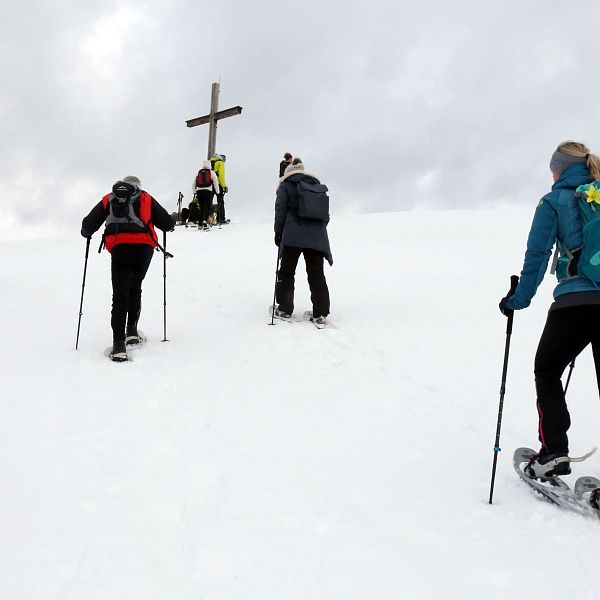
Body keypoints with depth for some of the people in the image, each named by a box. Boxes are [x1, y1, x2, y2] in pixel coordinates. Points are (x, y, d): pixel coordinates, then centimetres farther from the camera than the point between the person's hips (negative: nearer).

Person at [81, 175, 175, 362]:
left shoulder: (108, 199, 20)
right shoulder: (146, 198, 18)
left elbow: (88, 224, 13)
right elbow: (168, 223, 12)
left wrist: (86, 233, 35)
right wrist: (169, 225, 36)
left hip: (119, 248, 0)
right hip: (144, 247, 0)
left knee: (120, 295, 0)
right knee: (135, 288, 22)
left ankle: (119, 343, -11)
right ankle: (132, 330, 20)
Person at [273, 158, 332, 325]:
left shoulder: (286, 184, 9)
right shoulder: (317, 184, 21)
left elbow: (280, 208, 1)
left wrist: (278, 232, 6)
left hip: (293, 236, -3)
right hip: (317, 236, 3)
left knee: (286, 271, 10)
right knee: (316, 274, 5)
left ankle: (285, 309, 10)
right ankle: (321, 313, 0)